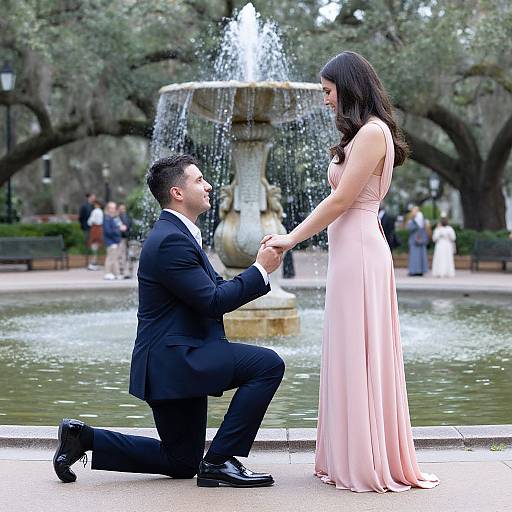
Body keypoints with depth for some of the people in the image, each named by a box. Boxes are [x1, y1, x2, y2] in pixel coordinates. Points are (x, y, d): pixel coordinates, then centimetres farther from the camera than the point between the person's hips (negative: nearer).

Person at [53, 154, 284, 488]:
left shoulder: (179, 234, 16)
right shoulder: (171, 240, -17)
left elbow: (216, 288, 15)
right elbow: (213, 301, -20)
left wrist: (261, 267, 3)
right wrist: (261, 270, -13)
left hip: (179, 360, 10)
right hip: (174, 359, -10)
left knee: (181, 463, 18)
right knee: (268, 364, -20)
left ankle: (83, 438, 17)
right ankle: (220, 460, -13)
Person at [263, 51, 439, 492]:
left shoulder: (371, 132, -12)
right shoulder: (365, 133, 18)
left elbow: (341, 199, -15)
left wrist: (292, 238, -7)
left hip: (359, 254, -10)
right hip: (351, 252, 10)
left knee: (357, 356, -4)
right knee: (355, 357, 11)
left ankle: (365, 463, 3)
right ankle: (355, 458, 18)